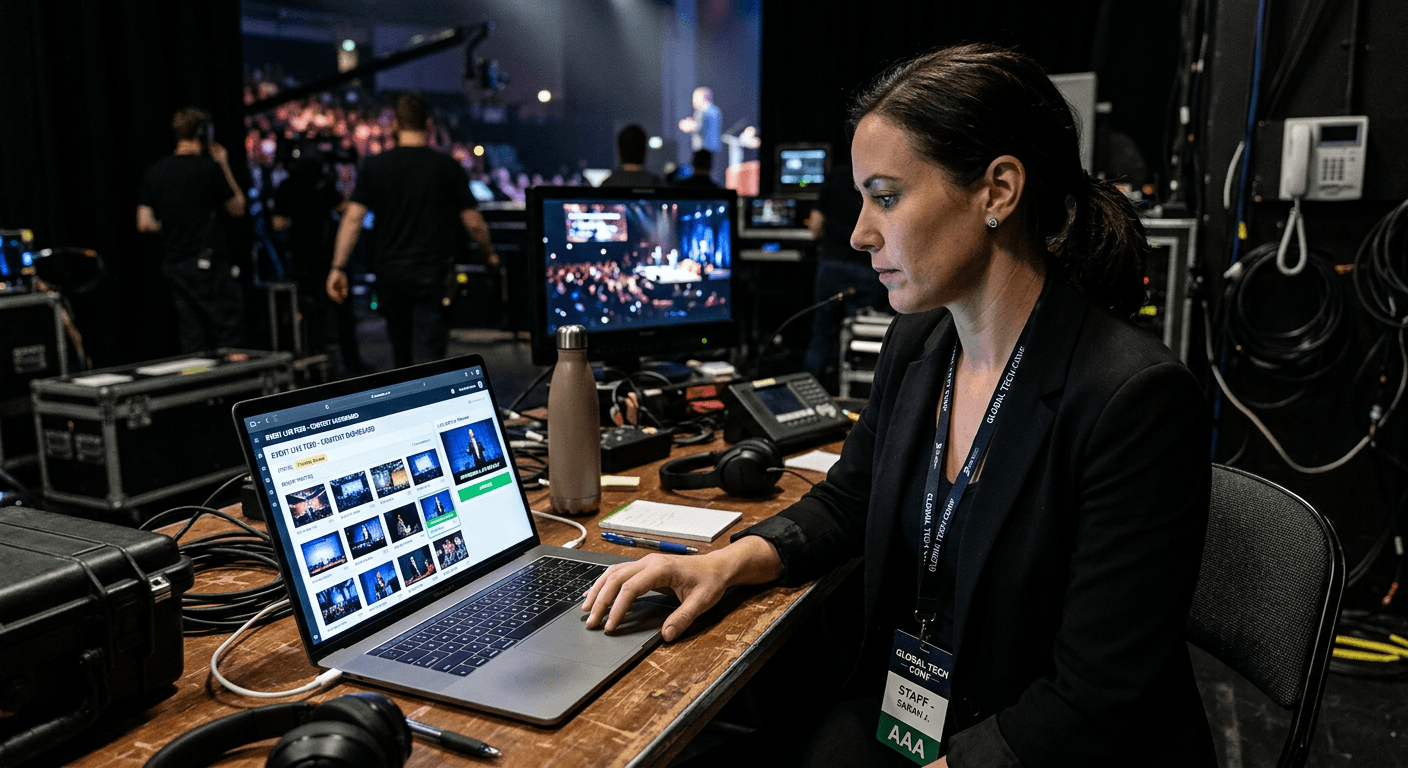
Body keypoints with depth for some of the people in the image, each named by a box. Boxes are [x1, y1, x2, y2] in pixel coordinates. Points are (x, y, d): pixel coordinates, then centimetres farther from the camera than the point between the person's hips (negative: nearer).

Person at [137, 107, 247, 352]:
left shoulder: (155, 171, 8)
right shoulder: (210, 168, -9)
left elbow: (144, 223, 6)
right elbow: (238, 209, 3)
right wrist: (225, 168, 9)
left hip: (172, 265, 6)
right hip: (208, 265, -6)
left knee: (193, 342, 9)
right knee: (229, 341, -2)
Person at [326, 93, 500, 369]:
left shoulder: (373, 165, 1)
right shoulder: (447, 166, -3)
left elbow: (353, 218, -4)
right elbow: (473, 222, -1)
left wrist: (338, 267, -1)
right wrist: (489, 254, 17)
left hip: (390, 273, 3)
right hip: (433, 274, -3)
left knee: (401, 353, 20)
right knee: (427, 355, -4)